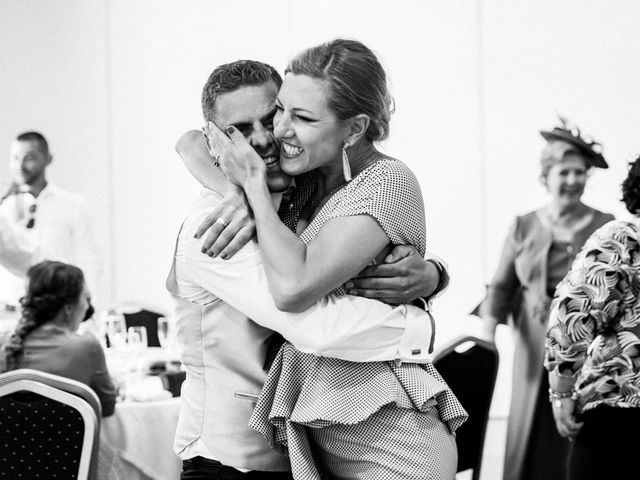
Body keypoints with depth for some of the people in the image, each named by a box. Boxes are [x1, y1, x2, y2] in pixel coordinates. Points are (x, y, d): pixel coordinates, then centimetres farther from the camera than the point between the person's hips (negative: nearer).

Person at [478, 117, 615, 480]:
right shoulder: (524, 228, 7)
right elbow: (502, 286, 8)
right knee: (534, 440, 3)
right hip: (537, 349, 2)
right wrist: (489, 325, -8)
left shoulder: (605, 227, 1)